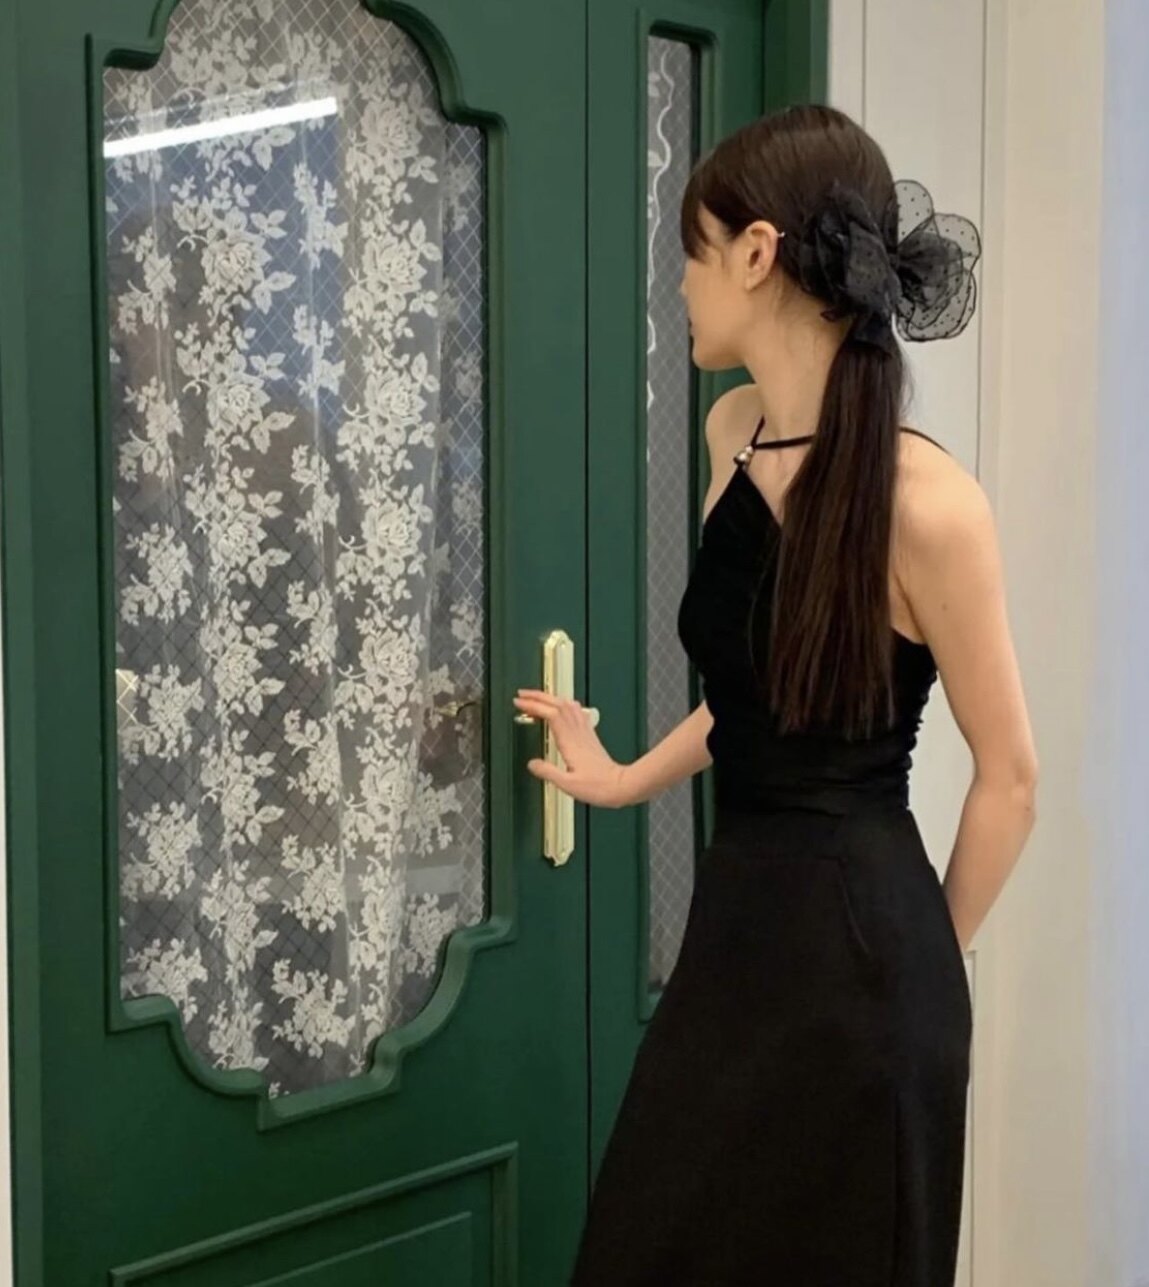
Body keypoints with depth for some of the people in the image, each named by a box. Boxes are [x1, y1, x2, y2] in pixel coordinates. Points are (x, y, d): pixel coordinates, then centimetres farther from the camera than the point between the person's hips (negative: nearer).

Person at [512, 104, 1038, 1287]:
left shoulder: (924, 500, -19)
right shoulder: (733, 434, 4)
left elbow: (1009, 774, -9)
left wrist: (923, 967, 1)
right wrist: (634, 777, 29)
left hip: (856, 948, -8)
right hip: (735, 924, 8)